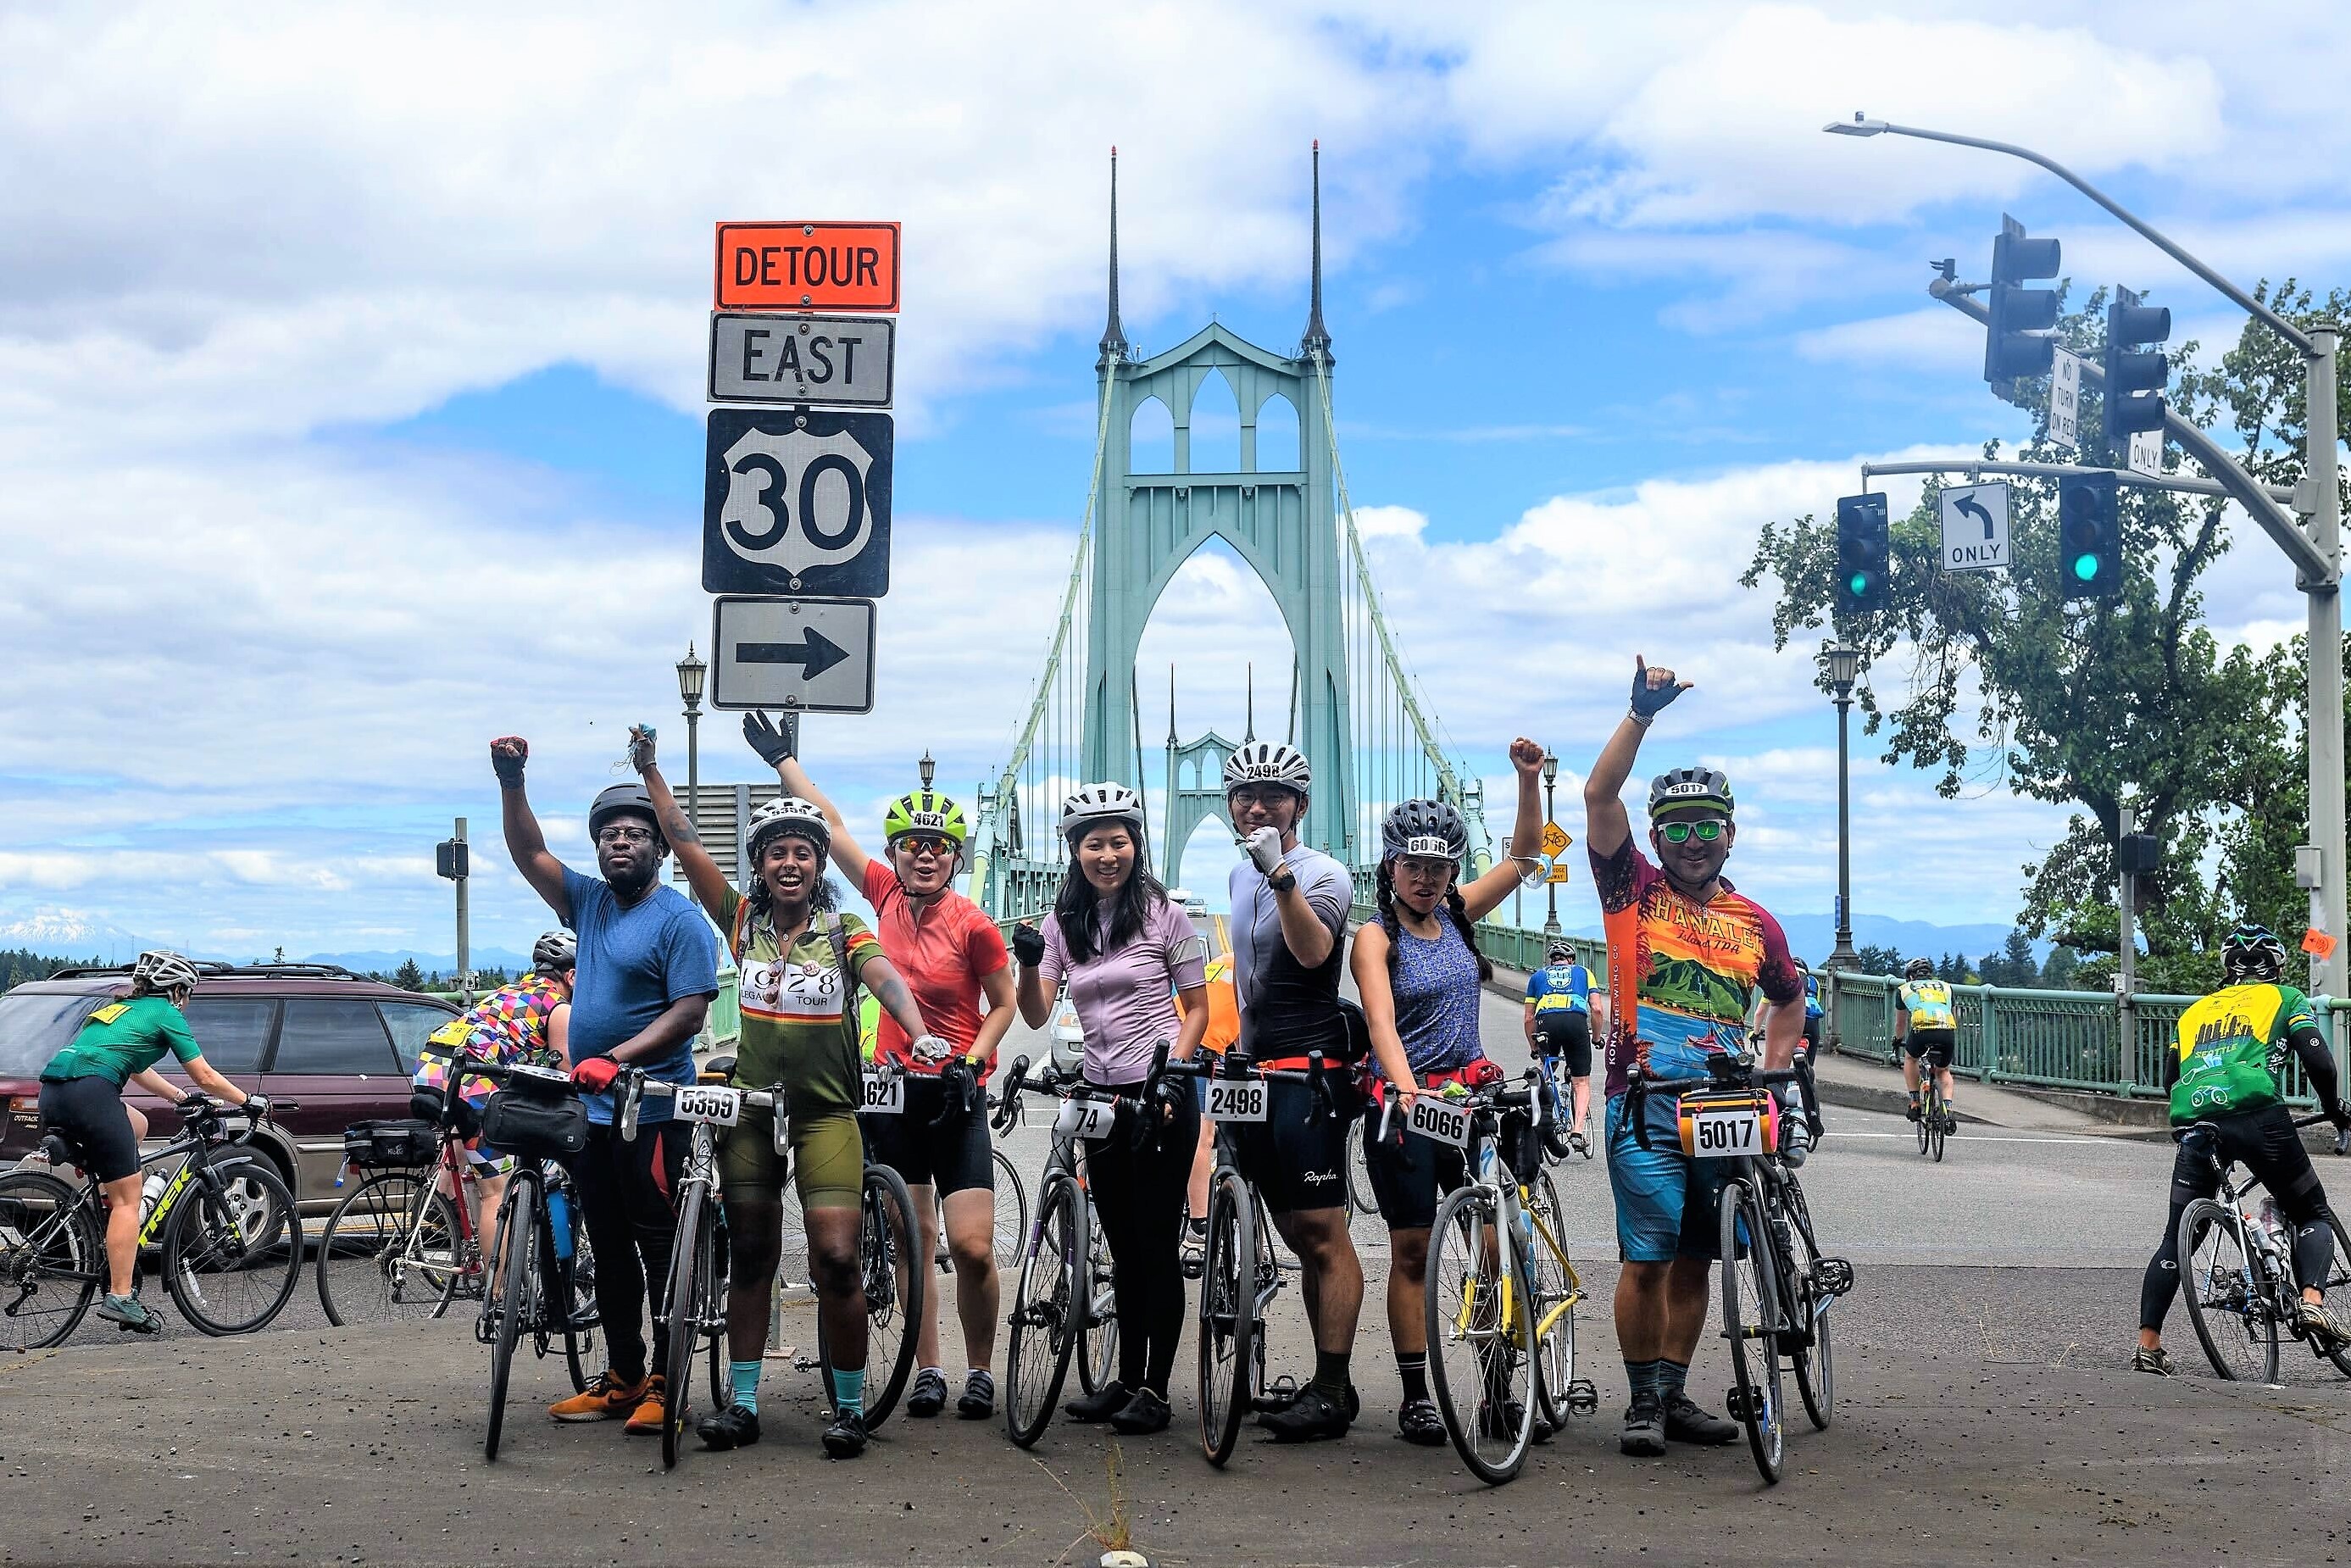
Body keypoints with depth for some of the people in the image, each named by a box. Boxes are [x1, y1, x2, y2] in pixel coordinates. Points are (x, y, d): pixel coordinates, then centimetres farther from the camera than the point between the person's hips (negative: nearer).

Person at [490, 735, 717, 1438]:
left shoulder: (679, 920, -8)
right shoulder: (589, 901, 13)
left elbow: (689, 1012, -16)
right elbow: (529, 855, 6)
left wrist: (614, 1058, -24)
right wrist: (511, 783, -8)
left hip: (652, 1113, -8)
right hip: (592, 1110, 8)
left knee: (662, 1251, -4)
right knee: (609, 1254, 12)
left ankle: (666, 1384, 0)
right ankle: (621, 1378, 19)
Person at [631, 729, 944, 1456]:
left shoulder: (845, 932, -3)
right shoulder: (742, 919, 2)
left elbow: (887, 980, -20)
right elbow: (685, 842, -2)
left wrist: (922, 1036, -39)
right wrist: (649, 771, -8)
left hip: (827, 1111, -2)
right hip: (752, 1109, 2)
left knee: (836, 1260, -9)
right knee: (750, 1258, 9)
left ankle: (849, 1406, 4)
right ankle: (741, 1404, 16)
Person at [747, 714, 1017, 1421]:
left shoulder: (972, 925, -11)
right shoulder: (886, 897, 0)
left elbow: (1004, 1004, 0)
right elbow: (831, 825, 6)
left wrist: (971, 1062, -13)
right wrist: (780, 756, 11)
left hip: (955, 1096, -3)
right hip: (893, 1088, 4)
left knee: (973, 1248, -8)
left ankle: (981, 1370, 9)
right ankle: (927, 1370, 15)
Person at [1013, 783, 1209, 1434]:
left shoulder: (1162, 913, -5)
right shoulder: (1064, 921, 7)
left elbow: (1197, 1007, -1)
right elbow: (1036, 1014, 0)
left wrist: (1170, 1076, -13)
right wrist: (1029, 962, -19)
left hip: (1161, 1098, -5)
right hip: (1101, 1098, 5)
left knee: (1157, 1245, -3)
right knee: (1124, 1250, 12)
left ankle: (1155, 1390, 2)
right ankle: (1126, 1380, 20)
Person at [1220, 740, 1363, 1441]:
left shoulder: (1323, 874, -9)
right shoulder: (1241, 875, 16)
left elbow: (1311, 950, -28)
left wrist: (1281, 875, -38)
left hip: (1309, 1072, -8)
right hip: (1256, 1070, 8)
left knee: (1322, 1231, -10)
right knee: (1299, 1237, 10)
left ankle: (1332, 1391, -10)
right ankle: (1327, 1380, 14)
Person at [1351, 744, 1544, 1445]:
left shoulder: (1457, 915, 7)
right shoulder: (1376, 936, -7)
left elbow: (1527, 856, 7)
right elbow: (1380, 1020, -21)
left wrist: (1530, 781, -8)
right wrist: (1406, 1089, -37)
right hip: (1404, 1101, -4)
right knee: (1412, 1251, 1)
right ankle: (1415, 1396, 7)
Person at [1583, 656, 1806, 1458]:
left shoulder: (1754, 922, 11)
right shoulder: (1633, 890, 2)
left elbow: (1789, 1000, 27)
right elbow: (1599, 795, -9)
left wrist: (1776, 1073, 14)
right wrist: (1642, 714, -17)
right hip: (1645, 1105, -4)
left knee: (1695, 1261, 8)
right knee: (1648, 1259, -8)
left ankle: (1675, 1395, 18)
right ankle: (1644, 1400, 2)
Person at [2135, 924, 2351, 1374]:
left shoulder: (2196, 1010, 29)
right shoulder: (2285, 998, 19)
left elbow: (2170, 1079, 22)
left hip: (2194, 1123, 3)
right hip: (2258, 1115, -3)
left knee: (2176, 1237, 12)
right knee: (2312, 1215, 14)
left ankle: (2148, 1345, 4)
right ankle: (2313, 1300, -11)